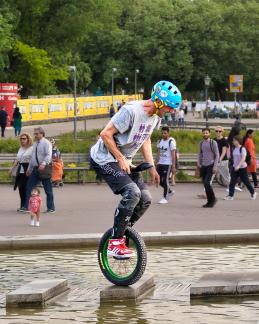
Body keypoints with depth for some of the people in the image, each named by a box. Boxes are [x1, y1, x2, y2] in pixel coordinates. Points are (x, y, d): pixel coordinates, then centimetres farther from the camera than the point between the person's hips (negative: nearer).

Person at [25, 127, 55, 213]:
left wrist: (43, 164, -35)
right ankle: (26, 206, 3)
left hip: (44, 168, -8)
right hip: (36, 169, 8)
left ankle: (51, 208, 6)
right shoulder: (35, 144, 17)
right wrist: (29, 169, 24)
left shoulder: (46, 143, -8)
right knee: (29, 187, 2)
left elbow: (48, 155, -20)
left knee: (48, 189, -1)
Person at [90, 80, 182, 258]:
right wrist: (121, 159, -20)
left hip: (124, 161, 9)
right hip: (105, 159, -9)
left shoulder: (156, 117, 2)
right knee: (132, 192, -27)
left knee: (146, 198, -4)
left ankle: (119, 234, 11)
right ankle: (115, 242, -20)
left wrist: (152, 167, 11)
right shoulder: (132, 111, -25)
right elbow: (106, 134, -23)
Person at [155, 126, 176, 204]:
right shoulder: (160, 141, 11)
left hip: (168, 164, -7)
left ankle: (165, 198, 1)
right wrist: (156, 164, 10)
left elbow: (173, 155, -12)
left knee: (165, 180, -7)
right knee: (160, 181, 8)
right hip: (160, 163, 7)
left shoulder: (171, 142, -9)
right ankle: (170, 191, 29)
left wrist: (173, 166, -16)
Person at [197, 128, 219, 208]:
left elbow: (217, 155, -7)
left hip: (210, 166, -6)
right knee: (205, 184, 5)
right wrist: (198, 164, 7)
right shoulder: (201, 143, 11)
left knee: (207, 183, -16)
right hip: (203, 166, 6)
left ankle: (213, 199, -1)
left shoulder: (213, 143, -6)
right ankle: (209, 201, 14)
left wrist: (215, 166, -13)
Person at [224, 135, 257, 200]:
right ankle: (230, 195, -4)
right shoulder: (234, 149, 6)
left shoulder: (242, 149, -15)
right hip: (235, 168, 6)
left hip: (242, 168, -6)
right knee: (232, 182, -4)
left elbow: (243, 158, -22)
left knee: (246, 181, 5)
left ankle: (253, 193, 24)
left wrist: (238, 166, -32)